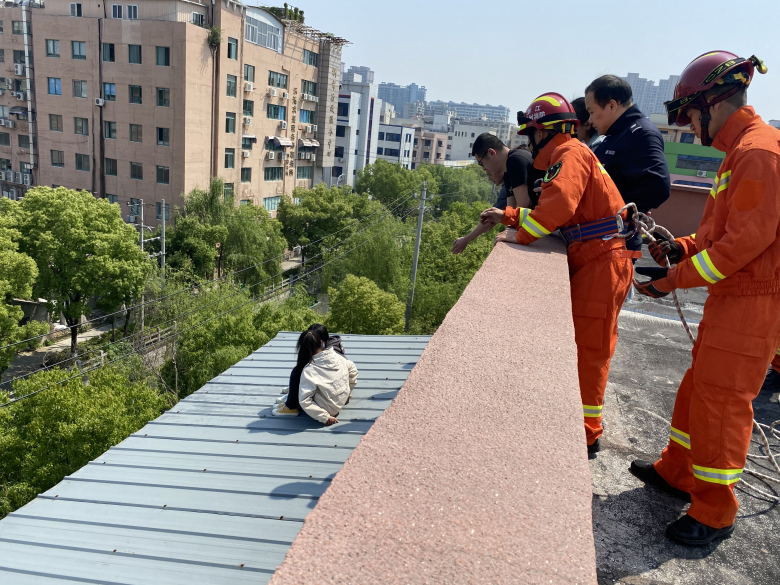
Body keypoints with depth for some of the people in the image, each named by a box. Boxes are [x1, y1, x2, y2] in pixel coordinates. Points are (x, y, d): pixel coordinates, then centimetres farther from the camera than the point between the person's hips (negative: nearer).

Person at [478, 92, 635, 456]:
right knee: (582, 345, 16)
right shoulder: (564, 155, 21)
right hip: (590, 262, 10)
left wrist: (521, 234, -17)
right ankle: (582, 423, 29)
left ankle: (586, 435, 5)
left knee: (587, 349, -5)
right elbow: (550, 207, 26)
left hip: (603, 261, -10)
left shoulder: (570, 153, -11)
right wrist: (508, 216, 20)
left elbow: (560, 204, -28)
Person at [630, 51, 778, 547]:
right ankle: (676, 472, 34)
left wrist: (675, 279, -18)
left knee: (721, 400, -2)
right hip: (731, 297, 10)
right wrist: (683, 247, 6)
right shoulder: (740, 149, 15)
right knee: (698, 387, 18)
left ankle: (715, 511, 13)